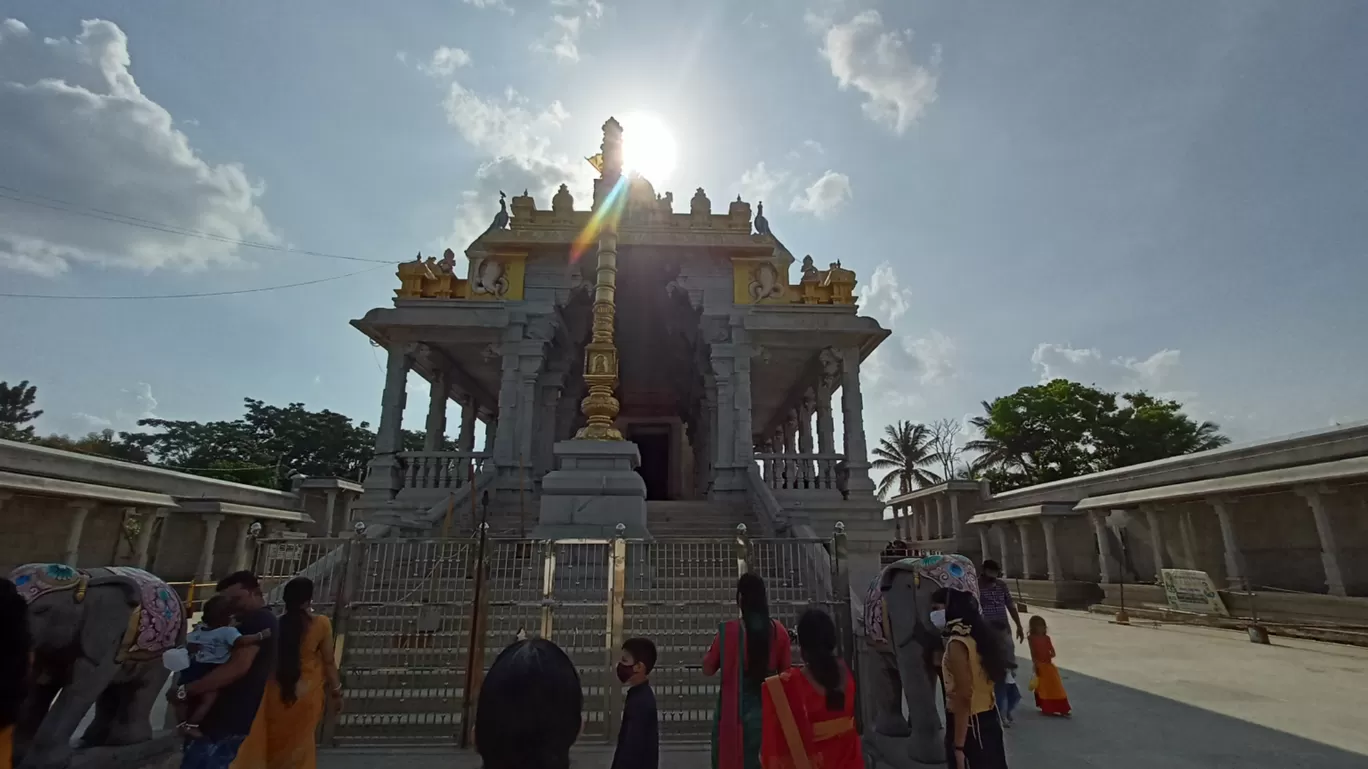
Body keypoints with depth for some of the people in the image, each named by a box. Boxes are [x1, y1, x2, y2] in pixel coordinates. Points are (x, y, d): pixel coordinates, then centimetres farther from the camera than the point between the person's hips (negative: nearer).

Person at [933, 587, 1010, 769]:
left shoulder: (956, 644, -20)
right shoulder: (975, 636, 6)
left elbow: (964, 697, -23)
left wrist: (958, 745, -20)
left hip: (969, 723, -9)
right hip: (987, 719, 9)